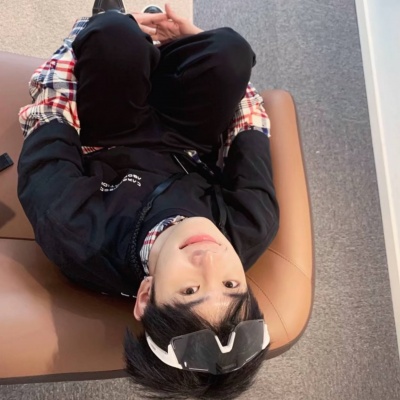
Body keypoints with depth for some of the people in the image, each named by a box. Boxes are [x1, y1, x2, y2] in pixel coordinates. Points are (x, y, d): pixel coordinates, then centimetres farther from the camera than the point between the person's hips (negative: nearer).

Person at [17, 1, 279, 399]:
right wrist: (202, 43, -12)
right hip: (188, 154, 2)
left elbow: (51, 122, -27)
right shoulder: (251, 230, -37)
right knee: (231, 48, -16)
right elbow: (250, 127, -18)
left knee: (115, 33, -21)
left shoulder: (79, 242, -45)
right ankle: (150, 40, 23)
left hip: (103, 150, -1)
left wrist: (117, 32, -16)